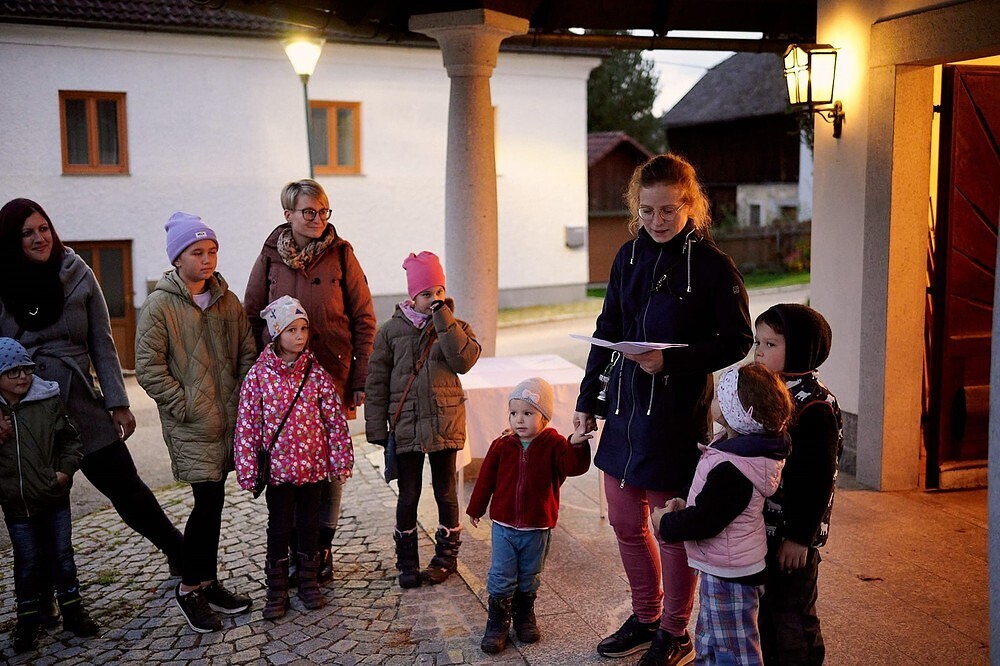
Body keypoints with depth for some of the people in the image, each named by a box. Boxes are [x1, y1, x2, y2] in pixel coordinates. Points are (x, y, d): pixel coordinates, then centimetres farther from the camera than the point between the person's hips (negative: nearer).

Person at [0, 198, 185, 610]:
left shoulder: (78, 275, 3)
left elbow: (102, 343, 4)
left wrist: (118, 403, 0)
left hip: (81, 404, 0)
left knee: (126, 487, 2)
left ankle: (180, 554, 18)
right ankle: (42, 595, 25)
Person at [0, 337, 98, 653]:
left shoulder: (49, 400, -5)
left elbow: (72, 440, 3)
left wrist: (66, 470, -9)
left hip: (55, 498, 1)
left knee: (62, 555, 12)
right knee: (27, 562, 10)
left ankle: (72, 609, 26)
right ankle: (28, 618, 26)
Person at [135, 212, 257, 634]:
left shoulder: (227, 301, 9)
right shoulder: (160, 305, -7)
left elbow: (247, 354, 13)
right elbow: (148, 367, -9)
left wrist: (240, 400, 3)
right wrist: (185, 406, -12)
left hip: (228, 420, 5)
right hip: (190, 425, -5)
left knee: (213, 501, 12)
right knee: (209, 500, -8)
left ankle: (207, 583, 25)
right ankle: (189, 587, 10)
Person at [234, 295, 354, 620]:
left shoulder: (316, 373, -4)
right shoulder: (258, 376, -8)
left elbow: (336, 420, 0)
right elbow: (247, 426, -5)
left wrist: (341, 462, 0)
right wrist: (248, 471, -6)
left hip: (313, 465, 2)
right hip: (278, 467, -1)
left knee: (310, 524, 14)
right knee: (279, 528, 9)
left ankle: (308, 581, 30)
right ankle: (277, 590, 23)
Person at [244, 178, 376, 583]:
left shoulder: (341, 255, -1)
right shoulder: (270, 258, 3)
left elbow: (363, 319, 0)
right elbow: (251, 319, 9)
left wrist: (361, 379, -5)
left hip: (332, 377, -1)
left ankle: (322, 548, 20)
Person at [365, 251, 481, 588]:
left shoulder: (455, 328, 3)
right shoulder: (391, 330, 1)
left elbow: (464, 361, -18)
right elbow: (376, 381, 2)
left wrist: (443, 317, -17)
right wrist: (377, 428, -2)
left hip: (445, 424, 0)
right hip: (406, 426, 0)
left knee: (446, 493, 10)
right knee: (408, 496, 8)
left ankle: (446, 556, 26)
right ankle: (406, 561, 23)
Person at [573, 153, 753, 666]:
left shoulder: (713, 266, -10)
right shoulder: (629, 256, 7)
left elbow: (737, 342, -8)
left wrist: (671, 361, -20)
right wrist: (588, 398, 14)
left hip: (679, 413, -6)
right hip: (624, 409, 6)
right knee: (624, 521, 16)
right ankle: (645, 618, 36)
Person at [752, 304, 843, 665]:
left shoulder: (815, 405, -19)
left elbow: (818, 478, -19)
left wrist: (800, 536, -18)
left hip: (791, 533, -8)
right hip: (758, 528, 8)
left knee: (791, 615, 6)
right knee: (764, 609, 20)